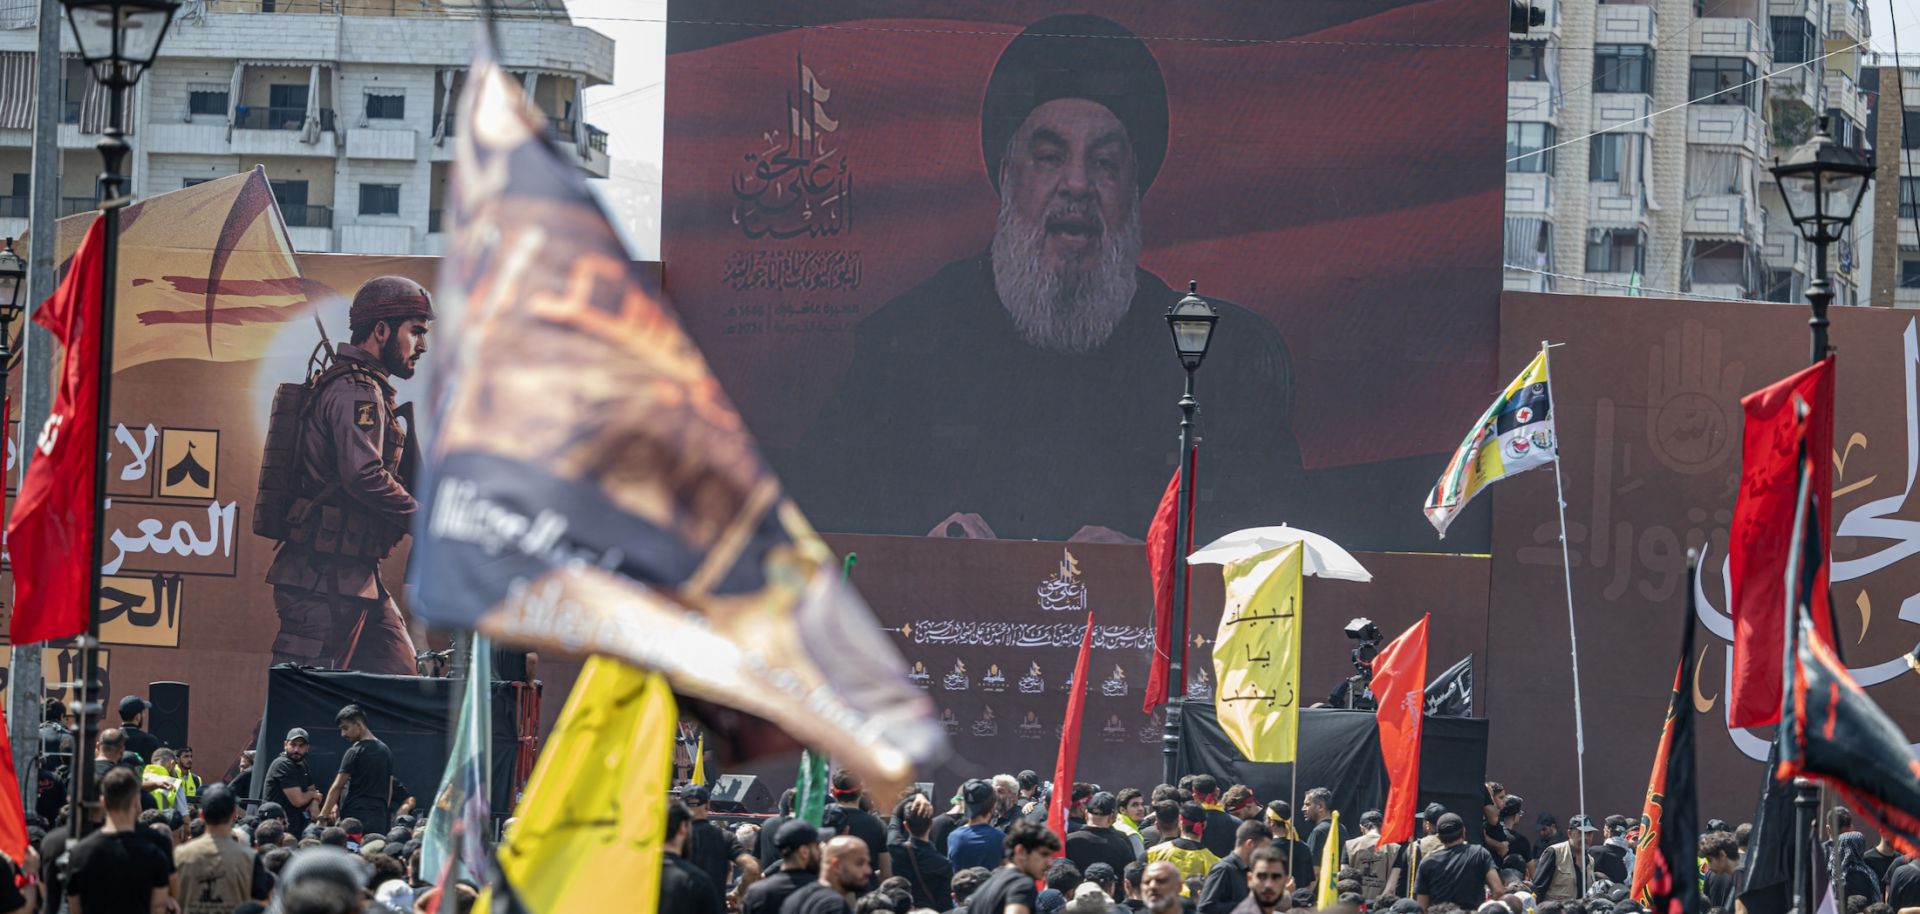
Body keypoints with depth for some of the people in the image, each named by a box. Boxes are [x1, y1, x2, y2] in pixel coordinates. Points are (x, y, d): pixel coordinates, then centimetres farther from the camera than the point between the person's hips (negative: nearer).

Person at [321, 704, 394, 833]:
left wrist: (322, 817, -3)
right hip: (379, 821, 7)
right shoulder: (386, 751, 15)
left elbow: (337, 787, -7)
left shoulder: (355, 752, -8)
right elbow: (389, 790, 19)